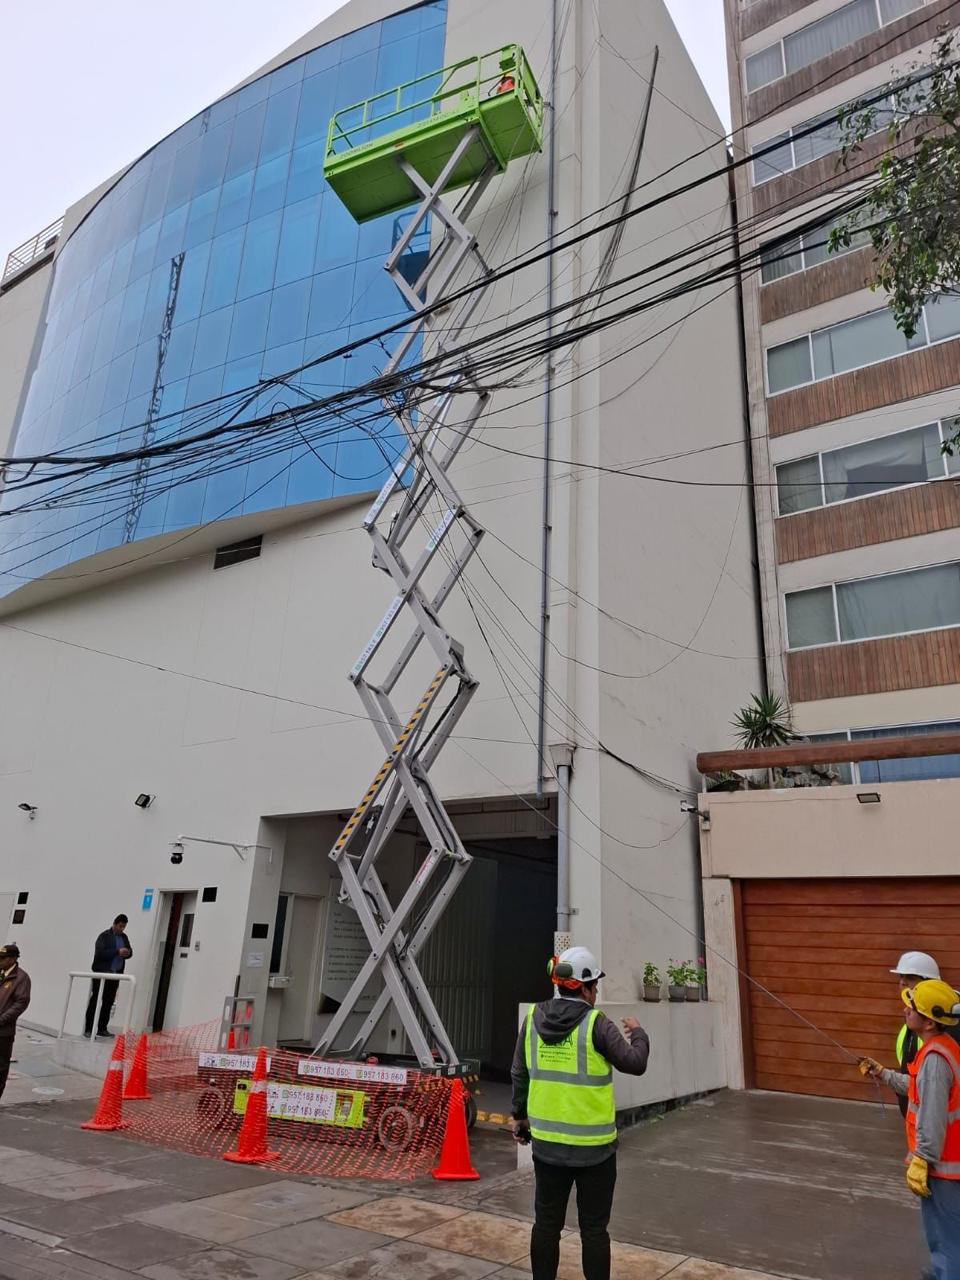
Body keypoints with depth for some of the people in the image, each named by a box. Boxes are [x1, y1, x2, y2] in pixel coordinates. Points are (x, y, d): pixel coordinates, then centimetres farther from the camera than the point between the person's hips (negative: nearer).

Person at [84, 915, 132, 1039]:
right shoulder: (104, 936, -6)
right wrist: (117, 952, -23)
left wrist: (127, 953, -6)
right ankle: (88, 1029, 2)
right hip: (101, 973, -6)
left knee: (109, 1002, 6)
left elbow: (130, 951, 18)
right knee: (95, 1000, -2)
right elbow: (100, 953, -17)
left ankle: (102, 1029, 11)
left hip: (115, 974, 6)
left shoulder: (124, 937, 14)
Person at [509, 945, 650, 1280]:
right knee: (593, 1229, 10)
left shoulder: (533, 1018, -1)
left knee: (546, 1223, 16)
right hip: (593, 1147, -4)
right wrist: (638, 1033, 8)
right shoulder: (596, 1024, -16)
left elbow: (519, 1074, 6)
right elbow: (635, 1064, -10)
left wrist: (519, 1115, 19)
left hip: (546, 1143, 4)